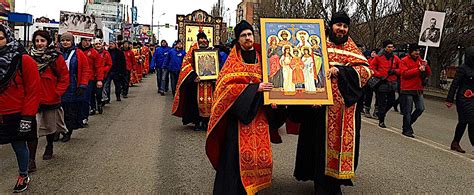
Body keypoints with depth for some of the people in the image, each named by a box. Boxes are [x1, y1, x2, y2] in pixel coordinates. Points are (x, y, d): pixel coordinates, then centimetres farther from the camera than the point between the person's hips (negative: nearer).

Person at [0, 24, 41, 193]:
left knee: (19, 145, 12)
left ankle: (23, 176, 32)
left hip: (17, 116, -3)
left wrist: (27, 116, -13)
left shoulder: (24, 60, -10)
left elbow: (33, 91, -11)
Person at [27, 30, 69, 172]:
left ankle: (49, 148, 44)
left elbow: (65, 78, -4)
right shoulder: (30, 57, 1)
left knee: (50, 126, 19)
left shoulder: (56, 57, -6)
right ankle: (31, 160, -6)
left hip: (51, 100, 0)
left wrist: (57, 93, -11)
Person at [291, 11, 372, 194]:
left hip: (346, 106, 2)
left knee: (342, 141, 4)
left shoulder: (351, 48, 10)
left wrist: (339, 71, -15)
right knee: (322, 141, 2)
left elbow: (365, 71, -3)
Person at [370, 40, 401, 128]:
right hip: (382, 83, -4)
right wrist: (380, 76, -10)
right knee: (382, 102, -1)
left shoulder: (395, 58, 8)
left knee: (391, 102, 9)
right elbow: (371, 68, -2)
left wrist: (394, 71, -6)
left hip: (392, 84, 4)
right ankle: (381, 121, 11)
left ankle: (381, 114, 34)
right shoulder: (378, 57, -3)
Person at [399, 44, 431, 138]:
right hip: (407, 89, -6)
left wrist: (426, 66, -7)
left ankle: (407, 124, 22)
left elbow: (428, 74, 12)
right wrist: (418, 69, -21)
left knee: (420, 108, 4)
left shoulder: (420, 60, 13)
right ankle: (407, 130, 9)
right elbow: (405, 73, -17)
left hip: (418, 89, 6)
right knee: (408, 111, -1)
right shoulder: (404, 61, -4)